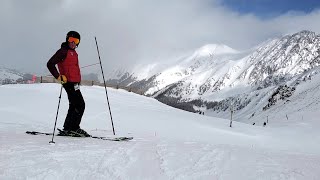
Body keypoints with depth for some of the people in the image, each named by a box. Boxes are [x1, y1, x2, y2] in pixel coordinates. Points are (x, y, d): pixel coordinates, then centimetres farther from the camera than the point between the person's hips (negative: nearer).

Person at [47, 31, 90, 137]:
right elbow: (50, 64, -14)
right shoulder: (63, 51, -8)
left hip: (74, 83, 10)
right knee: (80, 105, -11)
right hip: (69, 83, -10)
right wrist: (59, 77, -20)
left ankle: (68, 129, 19)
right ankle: (73, 128, -6)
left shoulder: (73, 53, 20)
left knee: (74, 106, 13)